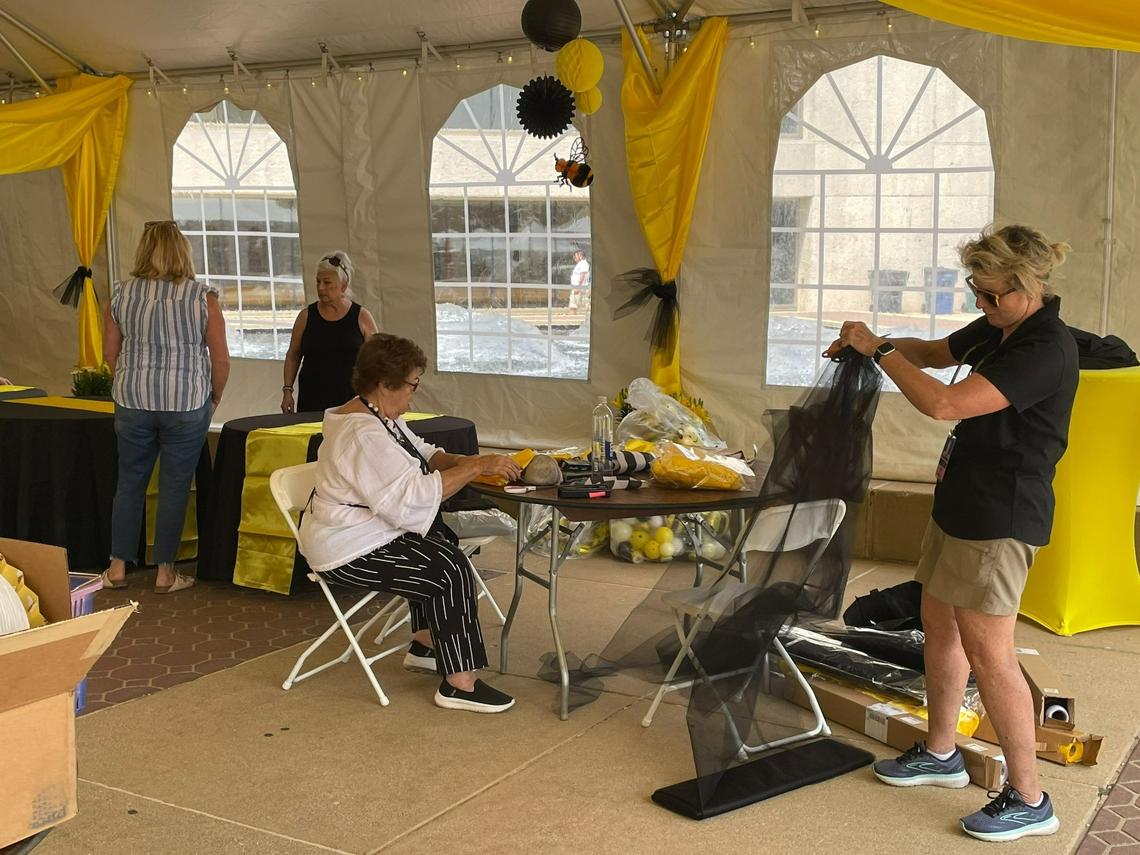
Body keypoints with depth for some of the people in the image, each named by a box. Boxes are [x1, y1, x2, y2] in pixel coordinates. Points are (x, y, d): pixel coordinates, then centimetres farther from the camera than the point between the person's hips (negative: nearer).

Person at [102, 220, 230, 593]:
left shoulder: (121, 295, 2)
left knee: (130, 482, 14)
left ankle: (118, 567, 21)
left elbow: (110, 353, 7)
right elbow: (220, 359, -5)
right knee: (174, 486, 6)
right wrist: (214, 396, 10)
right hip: (187, 403, -2)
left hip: (132, 402, 3)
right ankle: (165, 572, 13)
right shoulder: (203, 297, -6)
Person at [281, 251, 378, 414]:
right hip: (312, 402, 1)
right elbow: (293, 356, 12)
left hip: (351, 402, -1)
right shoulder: (307, 316, 6)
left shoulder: (362, 317, 2)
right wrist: (287, 390, 3)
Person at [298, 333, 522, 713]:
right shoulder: (364, 435, -26)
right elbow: (410, 497, -31)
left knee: (445, 544, 12)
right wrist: (476, 467, -27)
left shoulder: (380, 416, 8)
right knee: (450, 570, -16)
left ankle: (424, 646, 21)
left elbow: (425, 455, 13)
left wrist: (470, 461, -8)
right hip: (347, 550, -11)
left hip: (368, 532, 11)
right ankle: (459, 684, -11)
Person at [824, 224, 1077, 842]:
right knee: (939, 624, 19)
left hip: (1000, 516, -10)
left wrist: (880, 350, -17)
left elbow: (943, 404, -29)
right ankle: (940, 754, 36)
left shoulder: (1045, 351, -24)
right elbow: (938, 352, 23)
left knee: (987, 652, -6)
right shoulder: (998, 328, 6)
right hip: (960, 501, 10)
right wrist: (872, 344, 4)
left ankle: (1028, 799, 7)